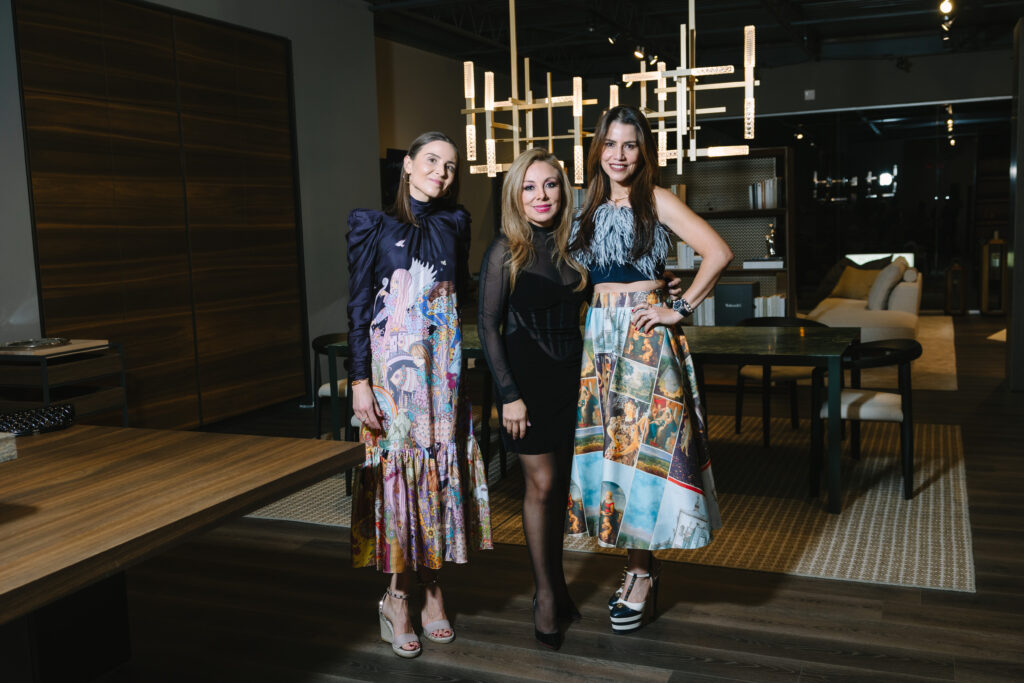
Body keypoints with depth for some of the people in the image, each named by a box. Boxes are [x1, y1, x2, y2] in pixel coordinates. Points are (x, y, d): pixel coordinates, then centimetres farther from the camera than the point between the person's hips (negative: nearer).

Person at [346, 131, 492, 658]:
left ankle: (431, 584, 18)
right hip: (391, 362, -3)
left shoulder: (454, 223, 10)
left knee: (440, 465, 6)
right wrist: (360, 381, -10)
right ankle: (397, 596, 11)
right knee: (396, 466, -1)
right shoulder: (372, 224, -1)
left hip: (444, 363, 4)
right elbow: (358, 305, -4)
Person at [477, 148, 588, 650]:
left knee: (560, 482, 11)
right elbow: (488, 326, -9)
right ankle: (545, 595, 14)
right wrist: (509, 394, -13)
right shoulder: (506, 251, -8)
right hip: (526, 377, -5)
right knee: (541, 484, -1)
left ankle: (556, 582, 27)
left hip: (570, 375, 5)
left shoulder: (570, 246, 8)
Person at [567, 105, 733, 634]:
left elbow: (718, 253, -11)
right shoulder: (589, 207, 14)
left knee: (641, 447, -4)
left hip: (644, 337, -6)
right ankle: (639, 564, 19)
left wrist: (680, 309, -11)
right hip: (597, 336, 6)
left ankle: (641, 573, 8)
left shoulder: (656, 200, -3)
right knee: (605, 445, 6)